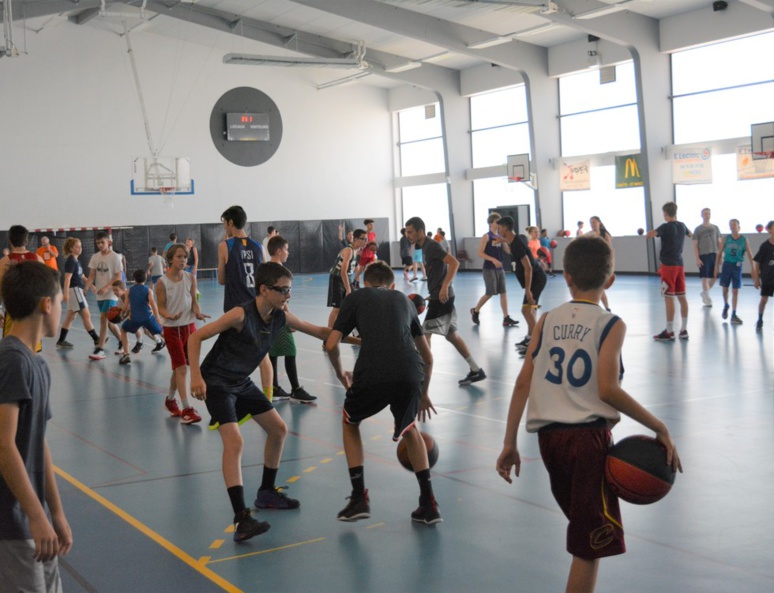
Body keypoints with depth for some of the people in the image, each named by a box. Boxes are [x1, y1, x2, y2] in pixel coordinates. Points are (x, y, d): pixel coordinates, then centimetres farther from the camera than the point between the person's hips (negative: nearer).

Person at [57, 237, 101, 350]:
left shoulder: (76, 261, 16)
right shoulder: (70, 261, -13)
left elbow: (82, 276, 23)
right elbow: (67, 278, -20)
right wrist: (66, 293, -27)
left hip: (78, 290, 10)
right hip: (73, 290, -10)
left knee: (71, 317, 12)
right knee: (86, 315, -7)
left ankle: (61, 341, 17)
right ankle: (97, 340, -5)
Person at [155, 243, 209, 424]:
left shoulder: (190, 278, -1)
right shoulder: (162, 282, -11)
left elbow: (194, 301, 5)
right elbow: (161, 307, -8)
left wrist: (197, 313, -15)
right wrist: (171, 316, -27)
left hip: (189, 326, 4)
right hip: (171, 328, -4)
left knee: (180, 367, 14)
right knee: (181, 368, -8)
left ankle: (170, 400, 35)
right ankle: (186, 409, -7)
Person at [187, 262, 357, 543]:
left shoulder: (281, 317, -5)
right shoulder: (241, 315, -26)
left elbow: (319, 332, 7)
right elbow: (195, 337, -24)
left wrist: (356, 340, 1)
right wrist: (196, 376, -33)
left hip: (242, 382, 9)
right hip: (216, 383, -9)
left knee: (279, 429, 14)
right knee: (234, 442, -24)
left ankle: (267, 493, 32)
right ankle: (241, 519, -25)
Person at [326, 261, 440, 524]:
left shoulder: (357, 298, 22)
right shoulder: (404, 300, 31)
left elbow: (331, 345, 12)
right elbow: (427, 356, 34)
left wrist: (341, 375, 32)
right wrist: (424, 393, 48)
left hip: (371, 375, -2)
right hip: (410, 375, 3)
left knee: (350, 423, 28)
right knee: (409, 428, 31)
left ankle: (359, 499, 20)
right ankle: (429, 505, 24)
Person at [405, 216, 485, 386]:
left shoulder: (431, 246, -16)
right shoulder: (425, 246, 13)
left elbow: (454, 263, -26)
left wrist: (445, 287, -31)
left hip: (441, 297, -10)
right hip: (438, 296, 10)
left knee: (425, 334, -5)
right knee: (451, 334, 14)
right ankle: (476, 370, 20)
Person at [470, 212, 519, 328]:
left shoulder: (500, 236, 10)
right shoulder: (486, 236, -8)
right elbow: (480, 253, -14)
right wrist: (493, 259, -24)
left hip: (500, 268, 7)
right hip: (489, 269, -7)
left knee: (503, 292, 2)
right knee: (490, 293, -5)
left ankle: (506, 318, 3)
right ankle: (475, 311, 17)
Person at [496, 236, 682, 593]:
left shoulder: (547, 321, 7)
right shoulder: (610, 324, -5)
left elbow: (523, 383, 1)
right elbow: (607, 390, -17)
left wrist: (509, 443, 4)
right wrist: (660, 429, -9)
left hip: (548, 436, 5)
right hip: (588, 436, -5)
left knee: (584, 531, 24)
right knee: (589, 546, 2)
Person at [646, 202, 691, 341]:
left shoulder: (666, 227, -12)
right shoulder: (682, 226, 9)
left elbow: (650, 234, -29)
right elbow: (690, 234, 33)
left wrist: (648, 233, -6)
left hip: (668, 265, -7)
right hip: (679, 265, 7)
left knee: (669, 298, -6)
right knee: (682, 297, 9)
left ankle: (669, 332, -5)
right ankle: (684, 330, 13)